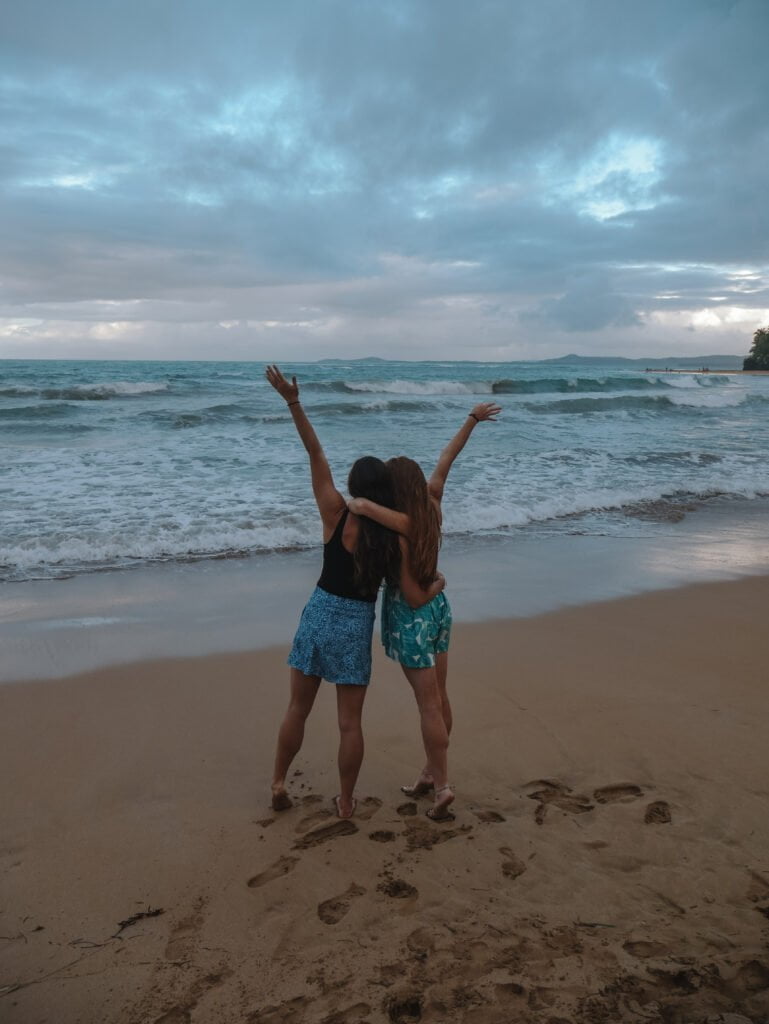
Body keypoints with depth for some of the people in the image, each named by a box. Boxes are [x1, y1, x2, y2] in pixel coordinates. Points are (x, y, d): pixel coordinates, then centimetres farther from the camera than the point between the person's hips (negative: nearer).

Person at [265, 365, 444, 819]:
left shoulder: (336, 515, -11)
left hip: (319, 614, 1)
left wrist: (293, 401, -12)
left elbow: (316, 453, -12)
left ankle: (279, 783, 28)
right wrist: (438, 582, 15)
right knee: (350, 721, 11)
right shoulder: (394, 535, -11)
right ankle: (346, 801, 23)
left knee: (298, 708, 17)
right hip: (357, 625, -1)